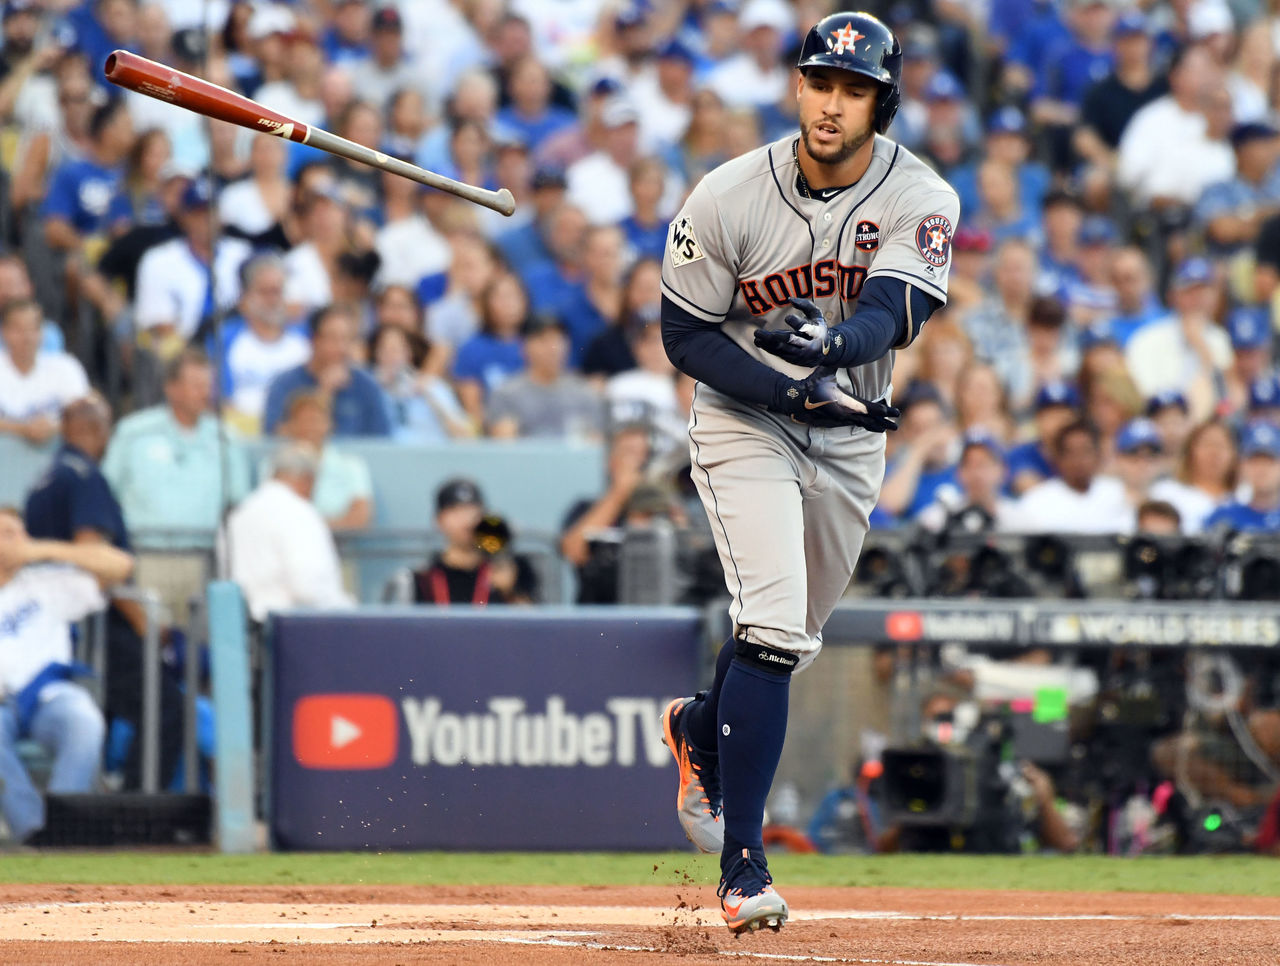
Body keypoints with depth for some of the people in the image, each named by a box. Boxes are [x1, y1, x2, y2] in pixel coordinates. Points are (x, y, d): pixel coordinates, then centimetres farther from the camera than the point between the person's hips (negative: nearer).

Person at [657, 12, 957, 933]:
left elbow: (895, 314, -28)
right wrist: (800, 395, -23)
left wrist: (830, 345, -51)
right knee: (774, 628, -20)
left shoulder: (920, 201, -13)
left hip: (852, 438, 4)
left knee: (795, 635, 19)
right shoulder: (728, 199, -17)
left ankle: (701, 728, 53)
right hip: (744, 425, -4)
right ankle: (744, 866, -18)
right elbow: (686, 337, -11)